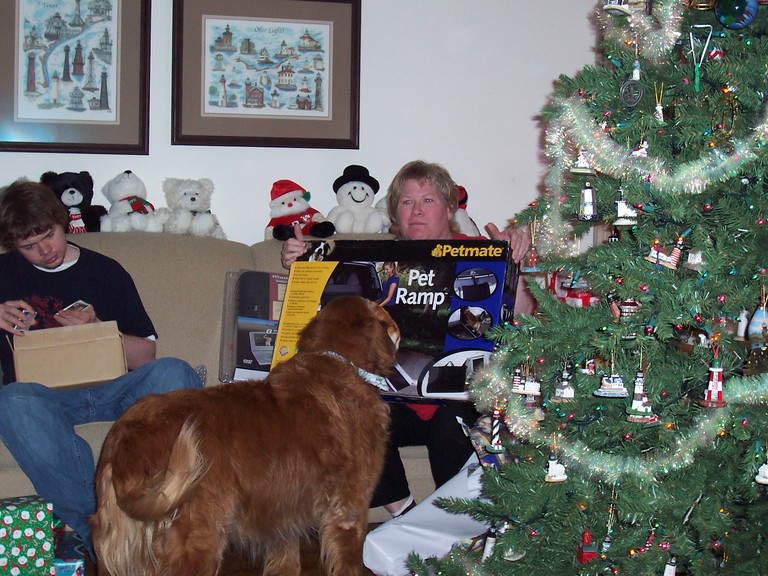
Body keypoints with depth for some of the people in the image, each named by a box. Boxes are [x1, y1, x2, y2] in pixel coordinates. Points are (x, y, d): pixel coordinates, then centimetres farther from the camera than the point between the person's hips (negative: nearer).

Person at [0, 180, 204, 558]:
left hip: (109, 389, 1)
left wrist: (96, 329, -2)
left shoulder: (106, 272, 17)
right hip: (45, 395, -1)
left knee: (171, 373, -31)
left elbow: (145, 355, 16)